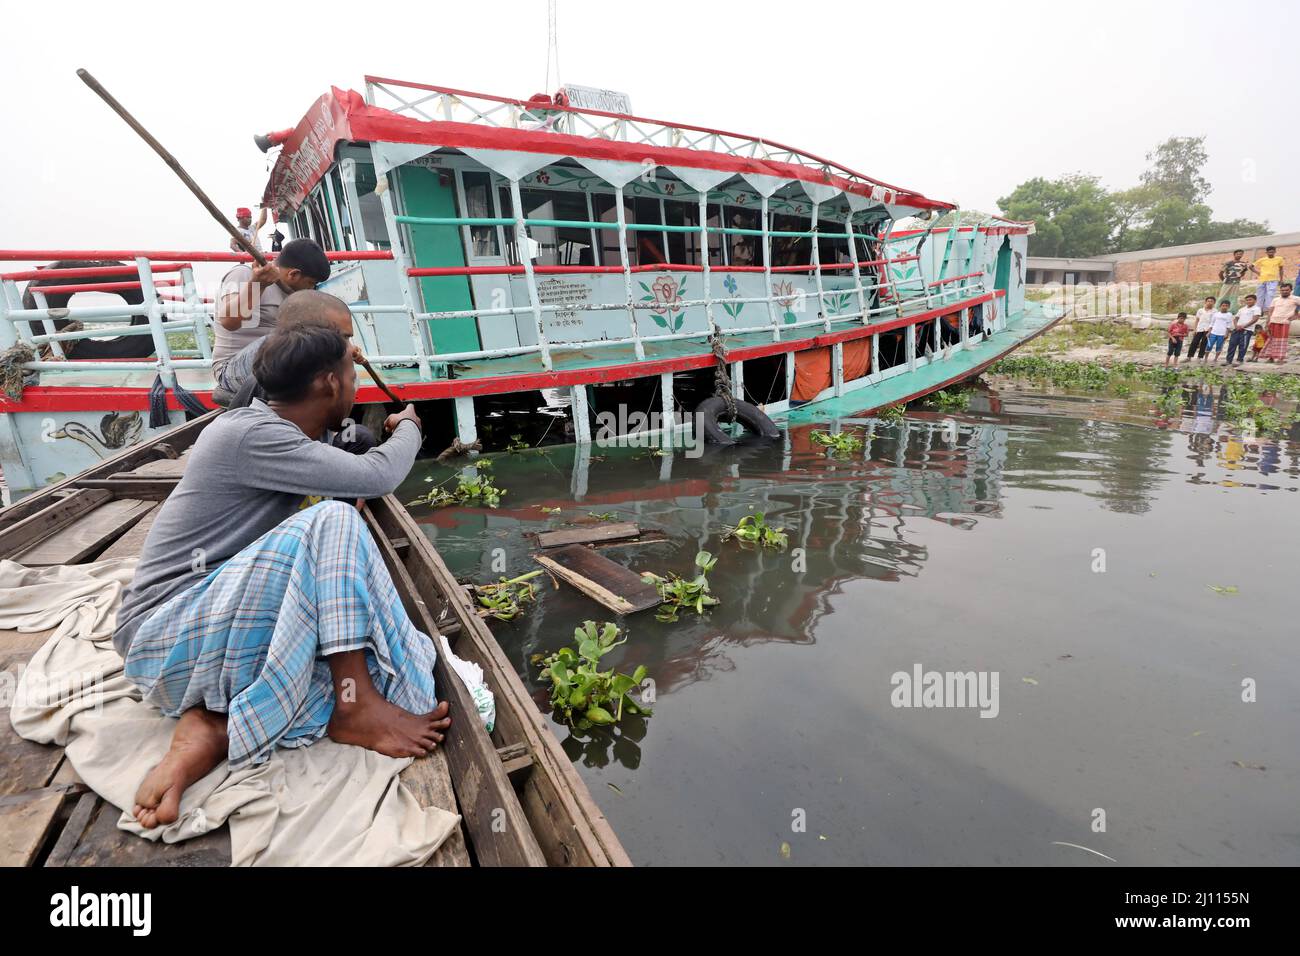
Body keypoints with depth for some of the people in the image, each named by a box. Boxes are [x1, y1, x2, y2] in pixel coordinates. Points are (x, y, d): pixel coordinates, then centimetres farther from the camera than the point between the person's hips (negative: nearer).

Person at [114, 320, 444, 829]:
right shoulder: (252, 434, -19)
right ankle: (354, 704, -23)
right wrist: (408, 427, -2)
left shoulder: (270, 427, 10)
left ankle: (213, 718, -14)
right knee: (334, 520, -26)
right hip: (165, 631, -10)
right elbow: (375, 477, -22)